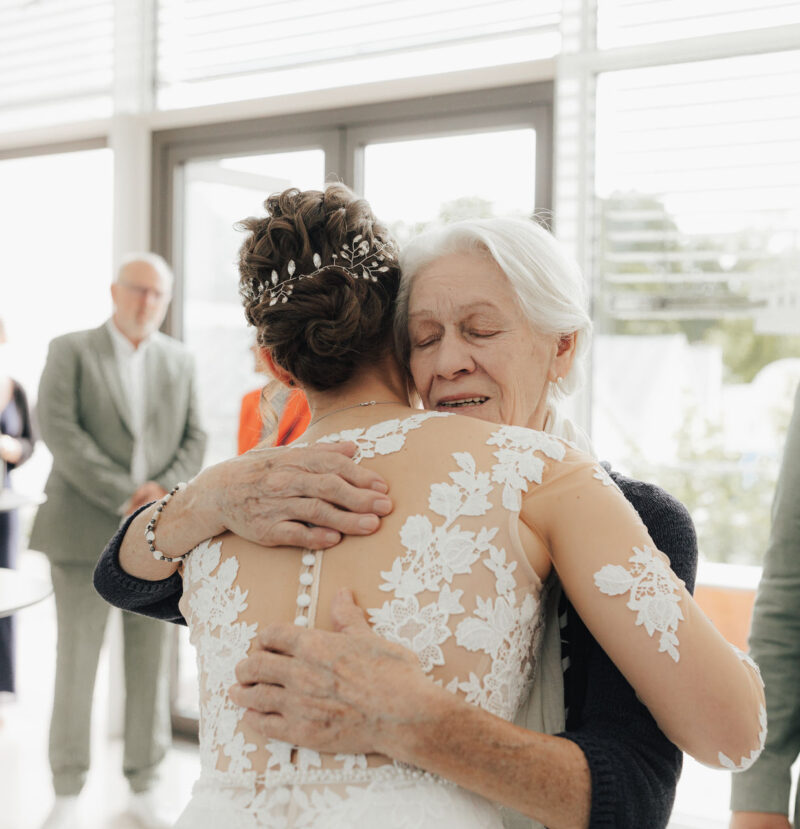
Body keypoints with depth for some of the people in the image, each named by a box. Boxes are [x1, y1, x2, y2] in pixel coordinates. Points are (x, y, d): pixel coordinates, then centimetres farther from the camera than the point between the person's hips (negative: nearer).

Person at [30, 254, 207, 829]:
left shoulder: (180, 361, 12)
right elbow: (61, 433, -10)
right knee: (77, 662, 0)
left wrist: (164, 489, -11)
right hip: (85, 531, -3)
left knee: (151, 663, 6)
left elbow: (195, 440, 9)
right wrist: (127, 498, -17)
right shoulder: (71, 351, 1)